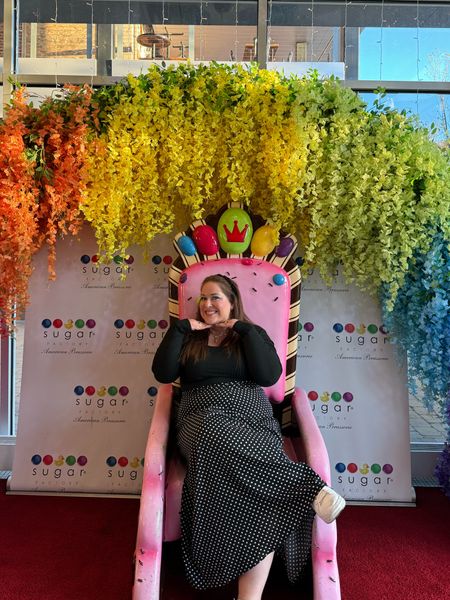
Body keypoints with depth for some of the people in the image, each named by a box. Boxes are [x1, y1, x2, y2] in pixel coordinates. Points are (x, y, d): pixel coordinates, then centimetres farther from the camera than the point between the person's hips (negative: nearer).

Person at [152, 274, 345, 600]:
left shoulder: (254, 334, 15)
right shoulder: (189, 337, 18)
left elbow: (269, 376, -3)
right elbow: (163, 373, 3)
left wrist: (244, 330, -4)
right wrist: (180, 327, 0)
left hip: (251, 419, 0)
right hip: (203, 421, 1)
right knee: (220, 438, -39)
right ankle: (307, 487, -38)